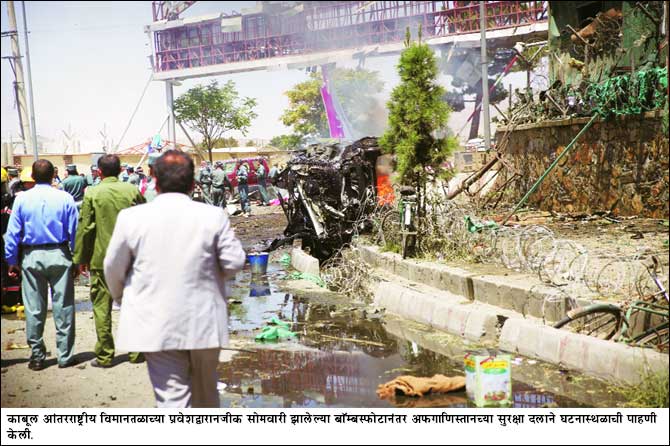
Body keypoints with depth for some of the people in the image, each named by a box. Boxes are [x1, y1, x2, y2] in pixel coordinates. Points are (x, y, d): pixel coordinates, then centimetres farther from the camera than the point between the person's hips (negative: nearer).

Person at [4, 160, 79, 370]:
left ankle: (37, 356, 18)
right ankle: (65, 356, 11)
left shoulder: (22, 198, -3)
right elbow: (74, 232, -3)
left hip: (31, 257, 1)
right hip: (59, 255, -1)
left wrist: (12, 261, 7)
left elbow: (12, 233, -1)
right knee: (63, 307, 6)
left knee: (34, 309, 10)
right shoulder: (65, 198, -5)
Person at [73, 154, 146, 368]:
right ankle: (136, 351, 16)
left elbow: (85, 228, -5)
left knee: (102, 308, 6)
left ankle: (104, 355, 10)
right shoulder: (132, 191, -1)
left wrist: (81, 258, 4)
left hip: (101, 258, -2)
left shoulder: (92, 194, -6)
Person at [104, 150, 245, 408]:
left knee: (171, 395, 3)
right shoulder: (213, 216, -8)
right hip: (204, 323, 2)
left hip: (155, 326, -1)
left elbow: (114, 268, 2)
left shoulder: (131, 217, -6)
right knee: (205, 391, 22)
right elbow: (234, 262, -5)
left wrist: (121, 298, 22)